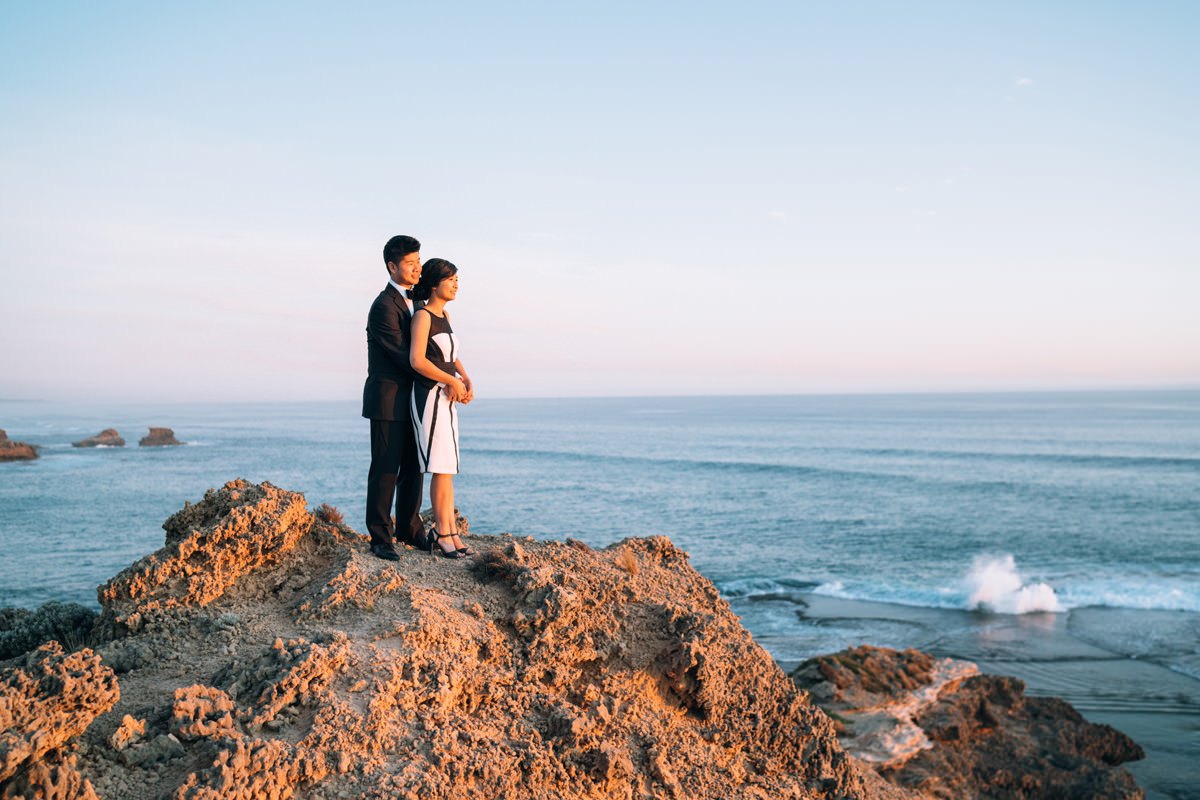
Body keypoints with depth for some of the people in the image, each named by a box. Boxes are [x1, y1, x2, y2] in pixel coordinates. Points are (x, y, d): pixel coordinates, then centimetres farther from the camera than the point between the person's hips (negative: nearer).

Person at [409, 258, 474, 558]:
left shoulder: (444, 314, 14)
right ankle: (442, 534, -1)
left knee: (447, 469, 8)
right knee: (441, 469, -8)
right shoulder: (422, 316, -11)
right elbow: (417, 360, -22)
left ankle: (451, 532, 13)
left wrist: (467, 380, 6)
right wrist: (452, 381, -15)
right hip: (429, 396, -8)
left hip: (447, 398, 8)